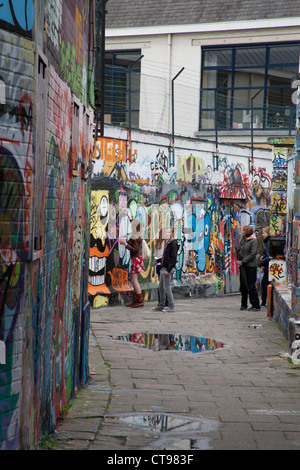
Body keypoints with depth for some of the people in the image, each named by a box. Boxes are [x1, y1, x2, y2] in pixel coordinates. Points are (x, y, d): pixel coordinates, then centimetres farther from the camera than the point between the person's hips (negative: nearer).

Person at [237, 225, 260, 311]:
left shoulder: (253, 241, -10)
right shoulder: (241, 240, 11)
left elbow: (253, 254, -16)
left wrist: (243, 262, -16)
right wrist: (239, 260, 1)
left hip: (251, 266, -7)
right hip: (243, 266, 7)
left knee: (251, 286, -7)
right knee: (243, 286, 10)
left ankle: (256, 306, -1)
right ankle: (244, 304, 19)